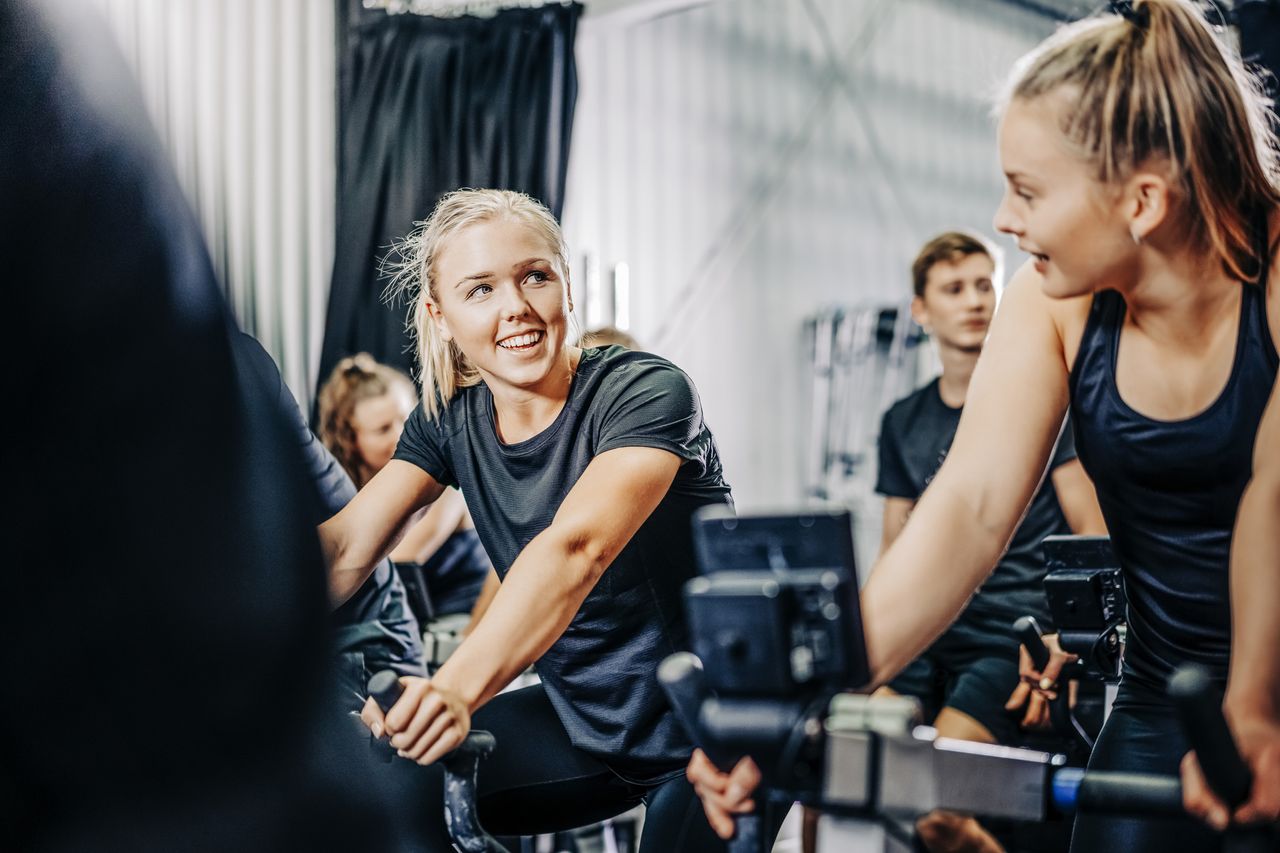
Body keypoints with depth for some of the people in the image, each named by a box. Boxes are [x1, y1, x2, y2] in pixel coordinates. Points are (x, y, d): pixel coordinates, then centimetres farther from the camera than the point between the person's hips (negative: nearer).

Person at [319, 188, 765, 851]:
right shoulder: (450, 420, -2)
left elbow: (575, 547, -39)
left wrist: (460, 686, -53)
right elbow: (344, 547, -12)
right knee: (376, 777, -12)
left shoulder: (645, 393, -21)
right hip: (582, 721, 4)